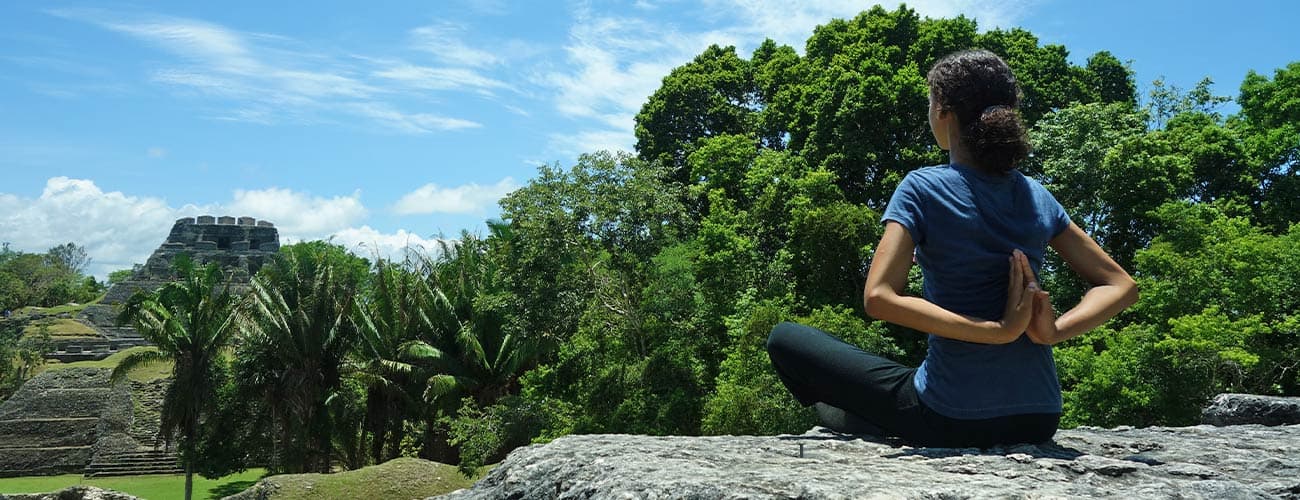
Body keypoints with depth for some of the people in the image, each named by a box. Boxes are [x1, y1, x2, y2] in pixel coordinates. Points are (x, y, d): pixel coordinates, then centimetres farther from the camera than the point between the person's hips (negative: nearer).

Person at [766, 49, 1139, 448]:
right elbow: (1122, 287, 7)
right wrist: (1054, 331, -10)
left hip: (951, 422, -6)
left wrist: (997, 330, -19)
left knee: (786, 338, 8)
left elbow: (878, 298, -21)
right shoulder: (1038, 197, 5)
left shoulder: (922, 189, -9)